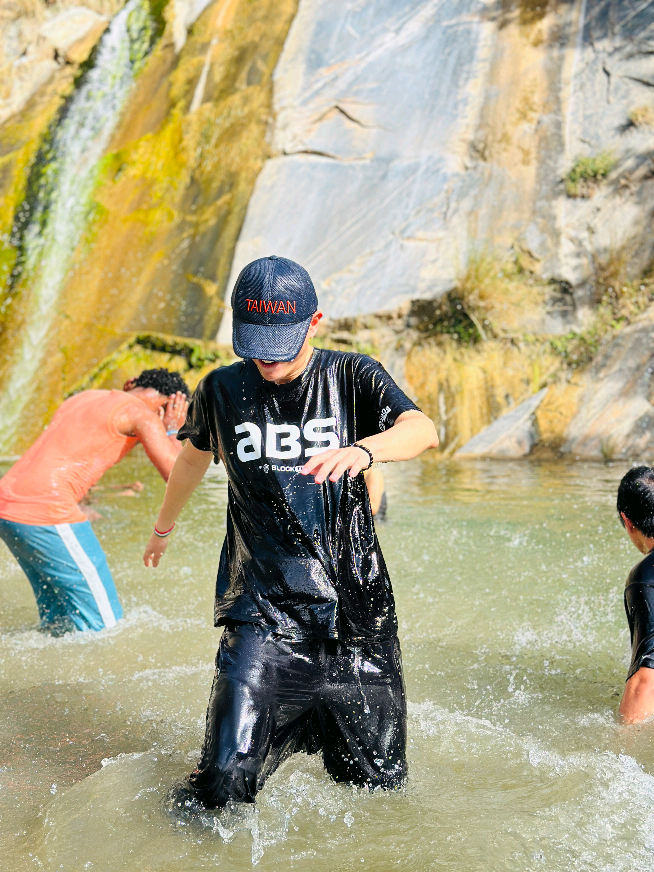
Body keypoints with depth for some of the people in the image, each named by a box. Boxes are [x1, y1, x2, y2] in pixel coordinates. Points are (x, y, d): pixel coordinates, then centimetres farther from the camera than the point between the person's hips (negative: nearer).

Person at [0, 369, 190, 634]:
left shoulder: (82, 398, 24)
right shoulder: (141, 413, -1)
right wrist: (172, 432, 10)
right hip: (47, 513, -9)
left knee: (58, 620, 21)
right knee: (104, 625, 0)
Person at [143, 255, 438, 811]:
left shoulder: (351, 376, 0)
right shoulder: (223, 390, 5)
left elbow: (423, 431, -19)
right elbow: (194, 456, 25)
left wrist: (362, 449, -41)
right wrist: (164, 527, 41)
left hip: (356, 612, 1)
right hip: (263, 613, 0)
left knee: (381, 785, 7)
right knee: (225, 785, -14)